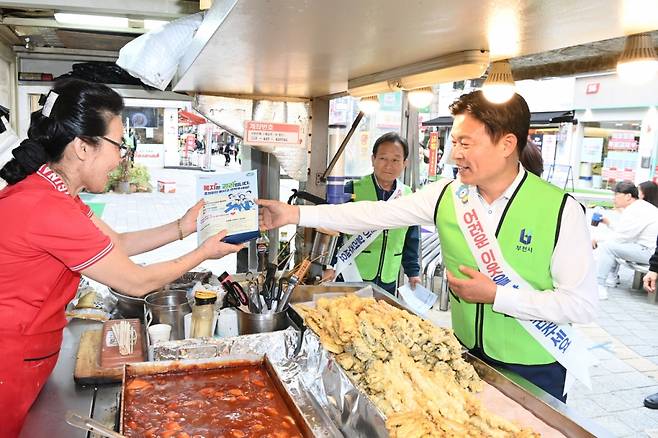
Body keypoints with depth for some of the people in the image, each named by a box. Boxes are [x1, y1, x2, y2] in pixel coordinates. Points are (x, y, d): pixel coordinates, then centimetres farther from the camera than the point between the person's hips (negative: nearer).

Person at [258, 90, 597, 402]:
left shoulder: (560, 210, -20)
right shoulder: (446, 195, -9)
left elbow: (582, 304, -18)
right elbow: (375, 214, -7)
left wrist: (496, 295, -23)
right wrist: (295, 213, -9)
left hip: (533, 369, -3)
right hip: (466, 353, 4)